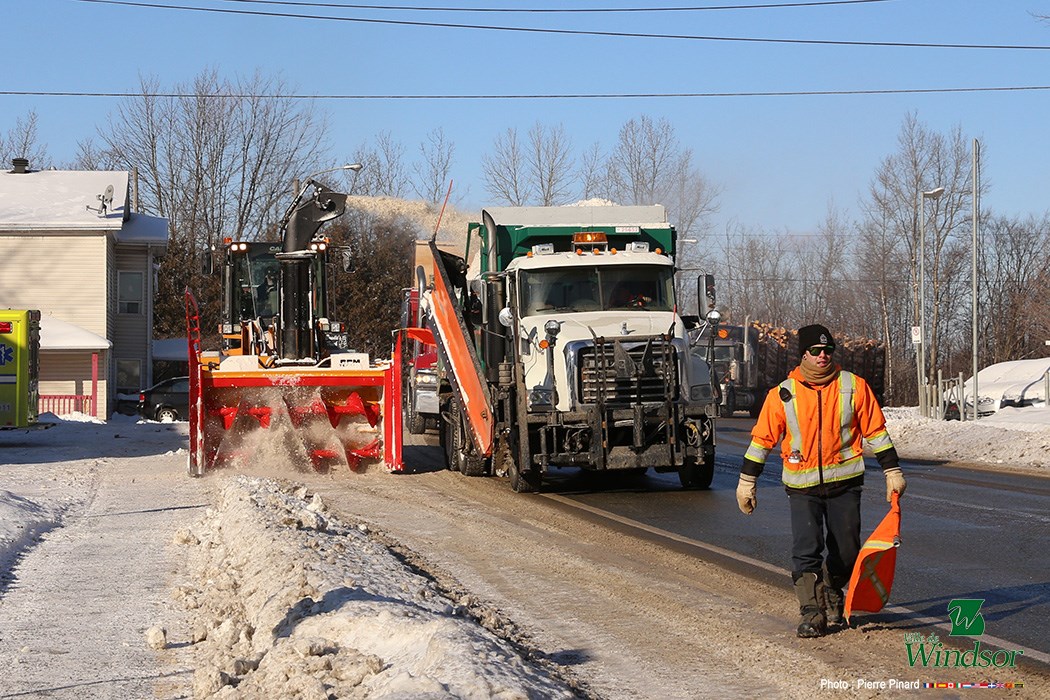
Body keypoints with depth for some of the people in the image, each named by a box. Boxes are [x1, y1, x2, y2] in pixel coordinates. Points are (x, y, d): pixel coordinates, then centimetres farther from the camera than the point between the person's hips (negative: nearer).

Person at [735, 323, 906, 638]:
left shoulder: (854, 387, 0)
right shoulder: (783, 394, -1)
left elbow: (875, 431, 6)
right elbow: (763, 438, 5)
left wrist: (892, 471, 5)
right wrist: (746, 482, 5)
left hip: (845, 482, 1)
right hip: (802, 486, -1)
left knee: (846, 551, 8)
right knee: (806, 550, -11)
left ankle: (832, 593, 36)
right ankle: (812, 614, -6)